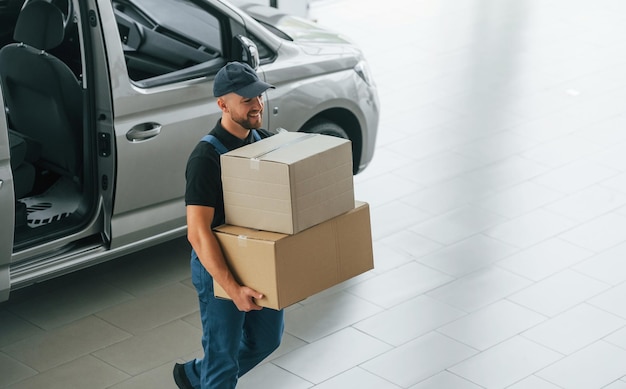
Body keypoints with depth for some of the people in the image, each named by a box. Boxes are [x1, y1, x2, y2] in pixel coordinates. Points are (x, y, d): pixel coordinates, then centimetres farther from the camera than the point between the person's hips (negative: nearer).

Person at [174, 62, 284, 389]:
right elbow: (198, 233, -32)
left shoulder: (264, 141, -2)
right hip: (219, 267, -8)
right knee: (224, 359, 4)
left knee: (267, 339, 23)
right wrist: (232, 288, -39)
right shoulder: (206, 158, -25)